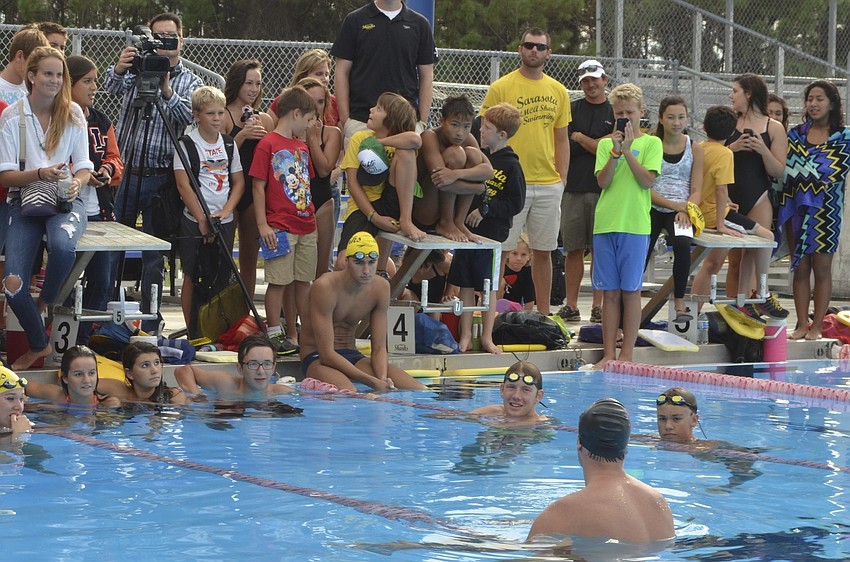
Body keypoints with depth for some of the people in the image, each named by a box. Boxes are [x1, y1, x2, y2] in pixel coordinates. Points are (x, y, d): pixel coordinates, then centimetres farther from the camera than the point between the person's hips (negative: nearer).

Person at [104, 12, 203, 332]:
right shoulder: (137, 70, 9)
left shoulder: (191, 83, 8)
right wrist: (118, 69, -34)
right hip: (126, 172, 0)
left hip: (161, 178, 0)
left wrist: (166, 90, -26)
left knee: (154, 257, 5)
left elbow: (189, 118, -11)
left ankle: (150, 327, 10)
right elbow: (110, 87, -12)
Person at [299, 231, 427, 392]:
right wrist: (373, 381, -31)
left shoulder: (381, 287, -2)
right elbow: (327, 354, -24)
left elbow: (379, 348, -1)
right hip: (317, 359, -7)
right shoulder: (325, 288, -21)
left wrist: (383, 379, -24)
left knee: (420, 390, -12)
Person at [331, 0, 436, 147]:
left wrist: (423, 122, 2)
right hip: (360, 121, -1)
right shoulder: (355, 21, 6)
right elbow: (341, 74, 5)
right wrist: (344, 119, -4)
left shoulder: (419, 24, 9)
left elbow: (426, 76, 10)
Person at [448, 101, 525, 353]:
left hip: (492, 233, -5)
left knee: (488, 287, 4)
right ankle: (465, 337, 13)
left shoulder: (511, 166, -8)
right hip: (467, 229, 5)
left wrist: (486, 210, -15)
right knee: (466, 285, 7)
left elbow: (516, 203, -11)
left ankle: (487, 337, 14)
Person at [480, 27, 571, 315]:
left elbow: (561, 139, 16)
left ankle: (544, 313, 18)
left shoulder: (558, 91, 11)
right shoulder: (501, 88, -3)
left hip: (549, 185, 4)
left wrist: (562, 179, 8)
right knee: (500, 250, -3)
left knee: (543, 251, 10)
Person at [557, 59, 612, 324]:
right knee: (573, 249, 3)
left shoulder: (616, 112, 5)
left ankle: (598, 305, 5)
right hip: (574, 187, 2)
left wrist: (579, 138, -1)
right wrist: (598, 143, -5)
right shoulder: (571, 110, 12)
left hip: (603, 189, -2)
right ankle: (571, 305, 6)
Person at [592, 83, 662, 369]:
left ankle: (626, 354, 5)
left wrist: (628, 150, -12)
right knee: (610, 292, 5)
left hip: (636, 225, -3)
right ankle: (609, 353, 8)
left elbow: (647, 180, -8)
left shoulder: (651, 143, 4)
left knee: (630, 291, 0)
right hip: (606, 224, 3)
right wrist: (615, 152, -11)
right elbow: (603, 182, 0)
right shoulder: (605, 144, 12)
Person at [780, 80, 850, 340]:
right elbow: (785, 170, 4)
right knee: (800, 268, 4)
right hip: (797, 208, 3)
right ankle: (801, 325, 9)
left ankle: (817, 326, 6)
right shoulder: (796, 134, 9)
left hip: (826, 210, -3)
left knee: (821, 269, 1)